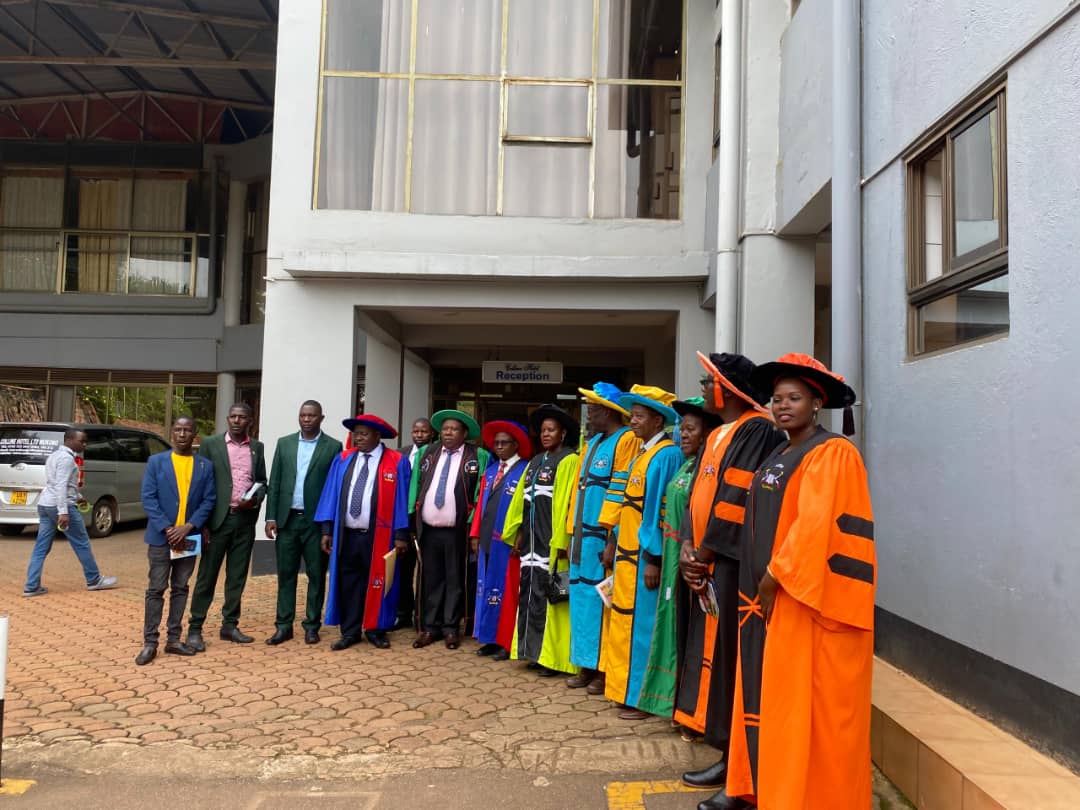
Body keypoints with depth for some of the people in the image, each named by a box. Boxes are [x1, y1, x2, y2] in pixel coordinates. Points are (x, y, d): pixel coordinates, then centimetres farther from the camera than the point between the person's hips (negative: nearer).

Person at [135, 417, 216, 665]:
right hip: (161, 537, -2)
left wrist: (188, 527, -13)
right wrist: (167, 529, -14)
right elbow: (148, 498, -5)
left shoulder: (205, 466, 5)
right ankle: (150, 642, 7)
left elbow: (209, 500, 0)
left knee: (180, 589, 9)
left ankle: (173, 639, 17)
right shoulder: (156, 461, 1)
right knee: (156, 590, 1)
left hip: (188, 537, 2)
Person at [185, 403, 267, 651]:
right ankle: (195, 628, 9)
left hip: (245, 520, 3)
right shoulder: (210, 444, 0)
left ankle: (229, 625, 19)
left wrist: (256, 500, -7)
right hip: (218, 518, -3)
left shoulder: (257, 447, 9)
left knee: (237, 576, 9)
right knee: (207, 575, 2)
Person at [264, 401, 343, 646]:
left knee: (316, 575, 5)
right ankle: (283, 626, 15)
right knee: (286, 574, 7)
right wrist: (271, 517, 0)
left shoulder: (333, 447, -1)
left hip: (316, 521, -2)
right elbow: (274, 483, 7)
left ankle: (312, 625, 16)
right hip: (287, 519, 3)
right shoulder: (284, 443, 8)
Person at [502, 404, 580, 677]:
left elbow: (567, 503, -13)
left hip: (551, 541, -7)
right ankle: (534, 651, 17)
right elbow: (520, 499, 18)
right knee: (529, 596, 8)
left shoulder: (569, 461, -6)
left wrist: (560, 541, -18)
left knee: (548, 598, -4)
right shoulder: (535, 462, 16)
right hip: (531, 540, 7)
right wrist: (517, 534, 14)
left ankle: (551, 655, 4)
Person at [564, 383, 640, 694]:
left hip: (604, 537, -9)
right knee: (583, 599, 12)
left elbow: (621, 493, -16)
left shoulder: (627, 441, -11)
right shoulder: (593, 443, 17)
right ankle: (587, 666, 22)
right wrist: (572, 533, 16)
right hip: (583, 535, 9)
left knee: (603, 601, -1)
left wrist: (612, 539, -18)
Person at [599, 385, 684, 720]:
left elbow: (663, 510, -18)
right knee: (625, 622, 14)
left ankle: (643, 698, 10)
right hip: (627, 552, 9)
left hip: (645, 556, -9)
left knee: (641, 623, -1)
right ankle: (628, 691, 24)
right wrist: (614, 542, 15)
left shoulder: (667, 455, -14)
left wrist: (654, 559, -19)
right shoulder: (640, 456, 14)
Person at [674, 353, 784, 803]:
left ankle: (732, 755, 7)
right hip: (706, 560, 9)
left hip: (730, 561, -9)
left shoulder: (758, 431, -11)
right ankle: (714, 732, 22)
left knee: (726, 653, -3)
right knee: (709, 649, 12)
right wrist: (689, 546, 0)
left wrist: (705, 550, -13)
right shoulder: (717, 436, 17)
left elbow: (738, 498, -18)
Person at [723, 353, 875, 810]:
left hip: (809, 597, -9)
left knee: (807, 703, 0)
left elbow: (814, 524, -20)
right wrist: (762, 582, 6)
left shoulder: (832, 453, -11)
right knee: (772, 698, 13)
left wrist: (775, 575, -16)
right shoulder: (779, 457, 16)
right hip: (774, 595, 9)